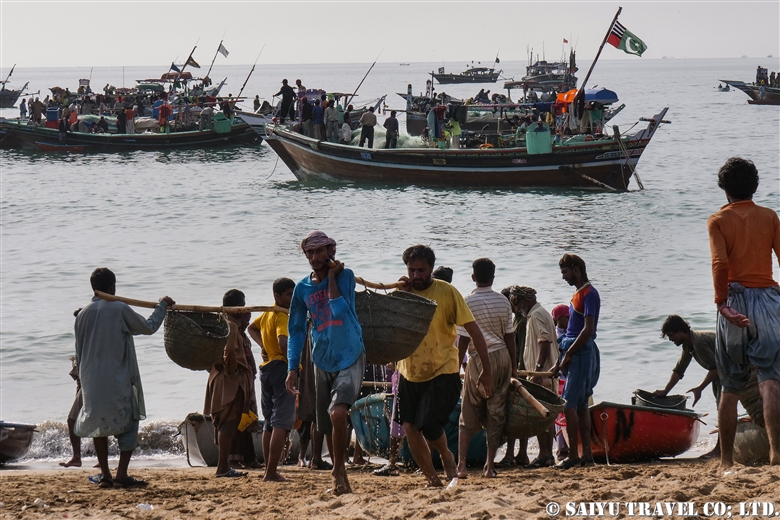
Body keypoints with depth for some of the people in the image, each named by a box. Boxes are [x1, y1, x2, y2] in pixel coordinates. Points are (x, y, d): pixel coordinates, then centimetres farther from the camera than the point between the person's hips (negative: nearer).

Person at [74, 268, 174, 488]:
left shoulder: (83, 314, 6)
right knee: (129, 423, 3)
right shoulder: (120, 309, -8)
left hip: (91, 380, 5)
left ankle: (105, 474, 11)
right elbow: (149, 327, 4)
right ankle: (121, 475, -6)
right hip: (117, 380, -5)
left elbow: (78, 354, 11)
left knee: (99, 424, 14)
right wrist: (162, 306, 19)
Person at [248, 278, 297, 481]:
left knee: (269, 423, 14)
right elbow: (283, 343, -28)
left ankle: (268, 470, 17)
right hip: (281, 367, -9)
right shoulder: (283, 316, -13)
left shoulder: (267, 314, 14)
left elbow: (252, 329, 33)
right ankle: (271, 472, -13)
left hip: (266, 368, 9)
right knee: (281, 424, -9)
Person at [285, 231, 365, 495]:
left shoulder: (345, 275, -4)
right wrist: (292, 368, 4)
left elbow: (339, 309, -20)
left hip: (350, 357, -5)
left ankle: (338, 471, -11)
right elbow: (296, 330, 12)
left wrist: (331, 276, -11)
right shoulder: (302, 288, 7)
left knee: (337, 412, -25)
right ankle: (341, 478, 25)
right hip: (322, 362, 5)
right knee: (327, 426, 10)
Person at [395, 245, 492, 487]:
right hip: (410, 373, 5)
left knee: (429, 426, -16)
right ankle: (432, 479, 16)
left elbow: (473, 329, -8)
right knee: (410, 427, 0)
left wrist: (486, 370, -11)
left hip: (442, 372, -5)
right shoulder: (401, 292, 3)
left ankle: (447, 456, 17)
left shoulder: (447, 292, -10)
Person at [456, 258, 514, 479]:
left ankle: (461, 465, -2)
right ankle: (489, 466, 5)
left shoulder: (468, 302, -9)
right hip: (502, 357, 3)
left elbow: (464, 339, -9)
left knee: (468, 414, 5)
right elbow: (509, 336, 7)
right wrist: (513, 366, 17)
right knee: (496, 413, 6)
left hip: (480, 359, -3)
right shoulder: (503, 301, 3)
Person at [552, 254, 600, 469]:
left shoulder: (589, 294, -12)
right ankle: (586, 454, 10)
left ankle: (573, 455, -11)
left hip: (581, 353, -10)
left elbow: (588, 329, -20)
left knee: (569, 404, -11)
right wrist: (560, 362, 18)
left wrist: (568, 355, -17)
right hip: (575, 353, 10)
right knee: (581, 405, 9)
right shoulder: (578, 294, 18)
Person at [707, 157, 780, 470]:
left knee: (730, 387, 9)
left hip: (734, 301, 0)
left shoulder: (718, 221, 3)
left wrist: (722, 303, -16)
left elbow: (720, 263, -12)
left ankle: (727, 460, 11)